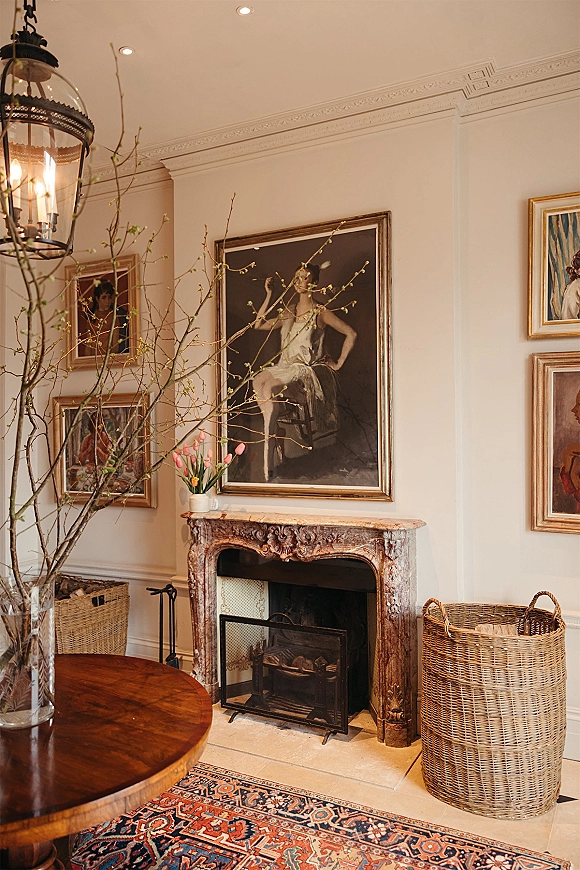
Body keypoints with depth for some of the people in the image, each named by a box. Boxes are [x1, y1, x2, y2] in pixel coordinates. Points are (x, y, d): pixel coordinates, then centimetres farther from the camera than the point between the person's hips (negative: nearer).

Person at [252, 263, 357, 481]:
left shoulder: (320, 313, 1)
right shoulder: (288, 311, 20)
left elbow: (351, 334, 0)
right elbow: (259, 324, 14)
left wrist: (339, 363, -1)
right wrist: (269, 295, 13)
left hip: (307, 370, -6)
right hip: (284, 366, 6)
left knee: (270, 386, -32)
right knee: (258, 380, -27)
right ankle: (272, 432, -20)